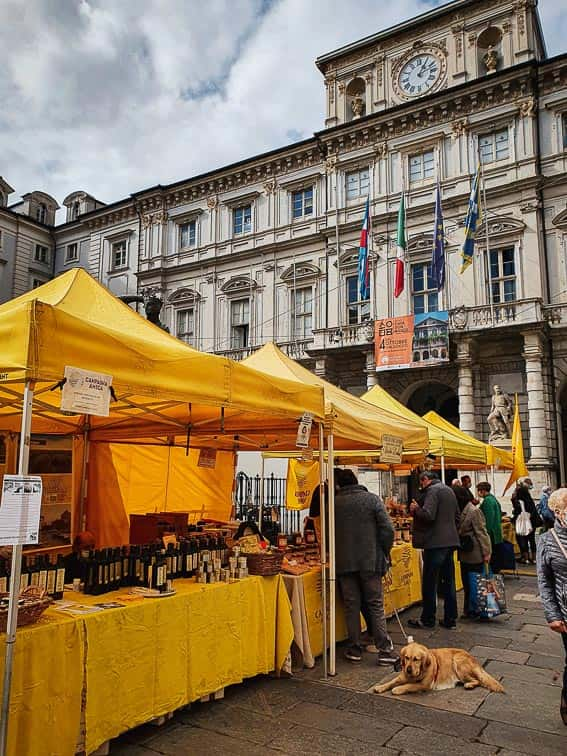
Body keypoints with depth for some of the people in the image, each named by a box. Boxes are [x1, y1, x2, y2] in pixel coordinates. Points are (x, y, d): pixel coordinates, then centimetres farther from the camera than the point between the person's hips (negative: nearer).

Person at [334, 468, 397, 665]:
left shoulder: (334, 503, 1)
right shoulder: (372, 499, -2)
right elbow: (387, 529, -8)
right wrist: (384, 553, 5)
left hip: (344, 563, 1)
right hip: (370, 560, -1)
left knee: (351, 606, 10)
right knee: (376, 605, 7)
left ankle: (355, 650, 16)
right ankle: (385, 650, 8)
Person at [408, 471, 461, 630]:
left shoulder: (432, 490, -13)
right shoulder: (449, 490, 16)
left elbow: (428, 515, -24)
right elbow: (457, 516, 23)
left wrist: (415, 509, -7)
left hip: (435, 542, -9)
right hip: (450, 541, 9)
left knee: (429, 583, 2)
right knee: (449, 582, 13)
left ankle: (428, 619, 10)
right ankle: (450, 618, 18)